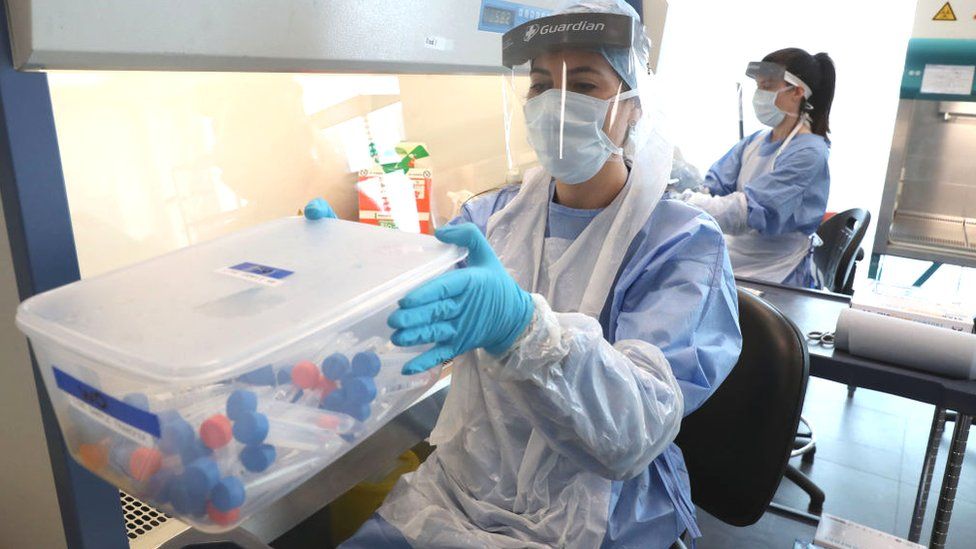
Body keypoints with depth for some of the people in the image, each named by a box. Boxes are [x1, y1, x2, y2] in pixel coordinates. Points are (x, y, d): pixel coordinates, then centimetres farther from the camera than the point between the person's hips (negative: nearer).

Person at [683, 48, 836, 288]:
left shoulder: (809, 154, -13)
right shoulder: (755, 142, 10)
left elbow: (750, 210, -23)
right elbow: (712, 186, 3)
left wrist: (685, 204, -31)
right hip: (732, 252, 6)